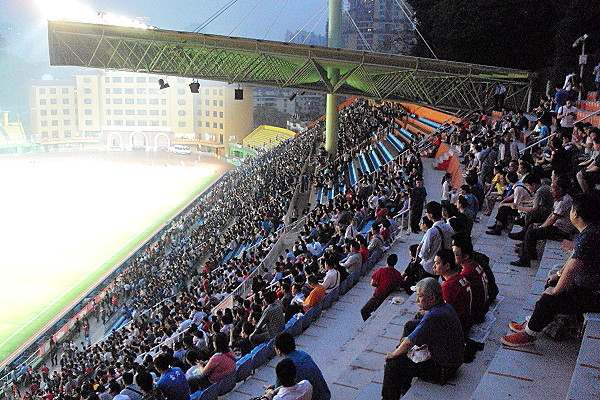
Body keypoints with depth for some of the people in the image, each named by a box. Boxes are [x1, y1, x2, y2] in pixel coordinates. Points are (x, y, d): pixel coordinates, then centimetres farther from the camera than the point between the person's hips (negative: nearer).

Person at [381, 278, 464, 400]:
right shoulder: (446, 307, 1)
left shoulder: (433, 317, -29)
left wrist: (393, 354, -6)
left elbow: (408, 343, -22)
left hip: (442, 369, -10)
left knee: (393, 364, -8)